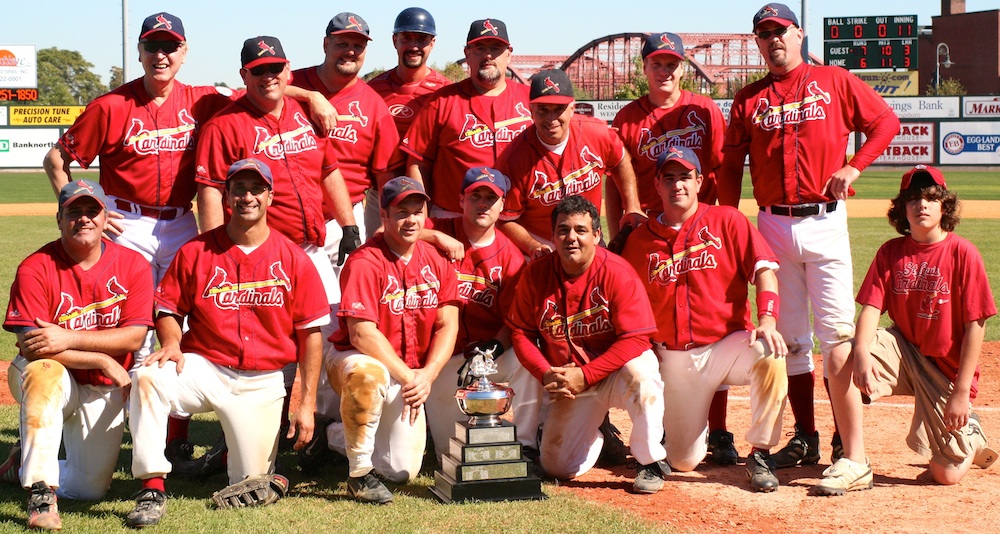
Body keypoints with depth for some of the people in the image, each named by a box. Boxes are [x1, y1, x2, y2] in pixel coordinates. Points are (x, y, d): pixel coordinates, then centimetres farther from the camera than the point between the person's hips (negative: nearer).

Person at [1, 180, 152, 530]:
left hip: (104, 391, 3)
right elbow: (30, 345, -20)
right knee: (44, 370, -39)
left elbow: (134, 337, -15)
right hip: (54, 383, -2)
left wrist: (69, 338, -27)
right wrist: (103, 360, -24)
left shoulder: (133, 265, -5)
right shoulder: (35, 269, -12)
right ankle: (40, 493, -36)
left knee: (92, 489, -5)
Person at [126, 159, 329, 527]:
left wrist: (307, 404, -2)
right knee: (148, 377, -32)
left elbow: (311, 333, 1)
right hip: (204, 369, 0)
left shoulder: (294, 259, -1)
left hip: (263, 383, 0)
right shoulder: (195, 252, 0)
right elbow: (169, 310, 7)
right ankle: (153, 490, -27)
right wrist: (172, 344, -16)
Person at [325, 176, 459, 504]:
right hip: (354, 358, -6)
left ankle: (336, 436, 32)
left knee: (402, 471, 0)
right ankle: (360, 474, -24)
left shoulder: (436, 261, 2)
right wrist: (406, 375, -24)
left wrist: (427, 374, -15)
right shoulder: (365, 262, -17)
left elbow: (447, 325, 0)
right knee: (368, 374, -44)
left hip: (410, 375, 6)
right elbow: (362, 333, -23)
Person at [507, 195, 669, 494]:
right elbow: (521, 332, 0)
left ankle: (652, 463, -15)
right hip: (565, 384, 3)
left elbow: (634, 339, -21)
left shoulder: (617, 273, -17)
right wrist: (546, 374, -17)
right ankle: (598, 436, 32)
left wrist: (585, 376, -26)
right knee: (556, 467, -4)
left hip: (614, 371, -3)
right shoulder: (535, 275, -6)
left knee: (640, 374, -39)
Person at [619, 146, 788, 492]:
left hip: (726, 345, -1)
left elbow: (764, 269, -8)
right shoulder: (639, 240, 6)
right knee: (683, 462, -2)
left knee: (769, 354, -36)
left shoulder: (727, 221, 1)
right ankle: (693, 427, 38)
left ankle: (760, 456, -16)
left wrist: (767, 321, -23)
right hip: (673, 358, 2)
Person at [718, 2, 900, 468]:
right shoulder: (748, 99, 10)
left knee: (837, 332, -6)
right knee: (789, 337, 7)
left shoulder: (835, 82, 5)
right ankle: (805, 438, 14)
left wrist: (853, 167, -5)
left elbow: (886, 121, 8)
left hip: (825, 222, -3)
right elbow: (729, 167, 10)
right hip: (773, 227, 3)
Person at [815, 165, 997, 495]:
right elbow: (871, 308, -10)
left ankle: (970, 435, 29)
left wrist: (962, 392, -15)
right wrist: (862, 354, -32)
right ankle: (855, 464, -17)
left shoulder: (963, 253, -12)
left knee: (947, 475, -8)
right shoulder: (890, 252, -1)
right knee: (841, 363, -27)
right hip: (904, 350, 3)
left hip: (946, 367, -3)